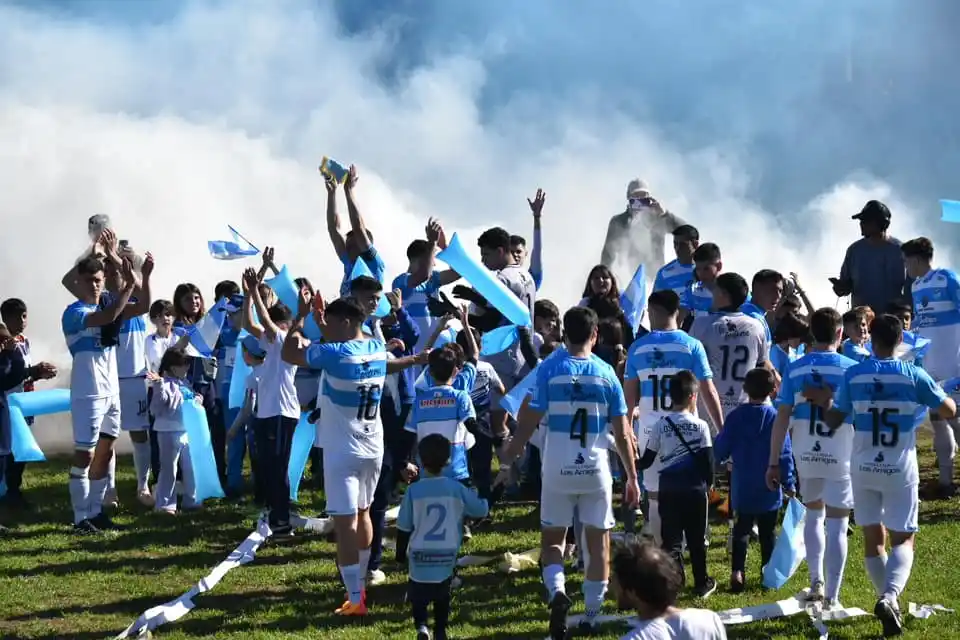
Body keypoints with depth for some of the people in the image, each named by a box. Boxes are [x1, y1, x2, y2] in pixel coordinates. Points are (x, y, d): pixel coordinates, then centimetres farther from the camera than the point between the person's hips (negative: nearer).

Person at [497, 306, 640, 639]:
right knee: (598, 541, 13)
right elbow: (622, 434, 1)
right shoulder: (606, 373, -1)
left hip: (558, 469, -1)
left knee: (552, 539, 10)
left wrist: (507, 463, 2)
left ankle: (557, 591, -18)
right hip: (596, 470, 1)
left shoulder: (549, 369, -5)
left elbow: (528, 424, -7)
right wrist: (632, 477, 9)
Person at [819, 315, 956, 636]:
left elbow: (833, 421, 0)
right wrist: (943, 395, 20)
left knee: (873, 538, 15)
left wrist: (825, 404, 20)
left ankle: (888, 601, 16)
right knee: (903, 540, 5)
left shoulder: (853, 375, -6)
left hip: (864, 468, 1)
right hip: (900, 470, -1)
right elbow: (949, 411, -1)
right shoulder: (913, 375, -9)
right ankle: (890, 595, -20)